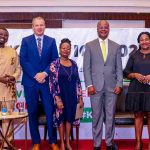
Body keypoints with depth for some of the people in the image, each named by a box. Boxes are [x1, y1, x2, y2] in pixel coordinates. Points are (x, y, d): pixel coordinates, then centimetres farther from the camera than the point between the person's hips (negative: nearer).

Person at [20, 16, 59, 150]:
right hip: (30, 81, 0)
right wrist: (35, 75, -12)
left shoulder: (51, 41, 8)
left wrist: (45, 73, -11)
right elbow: (23, 60, -3)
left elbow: (55, 60, 3)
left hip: (47, 81, 1)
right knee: (33, 113, 6)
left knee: (50, 112, 1)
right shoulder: (26, 41, 5)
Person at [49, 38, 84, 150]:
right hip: (61, 96, -3)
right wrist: (57, 99, -17)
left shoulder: (74, 64, 6)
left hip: (72, 96, 4)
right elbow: (52, 83, -11)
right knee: (61, 118, 6)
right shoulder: (55, 64, -7)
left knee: (70, 118, 10)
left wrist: (80, 98, 6)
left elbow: (78, 81, 8)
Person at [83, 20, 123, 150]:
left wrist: (119, 84, -2)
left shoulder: (116, 46, 10)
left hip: (112, 86, 2)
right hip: (96, 86, -1)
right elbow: (86, 67, 2)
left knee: (110, 116, 5)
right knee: (97, 116, 4)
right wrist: (89, 85, -7)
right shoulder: (89, 46, 5)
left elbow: (119, 68, 8)